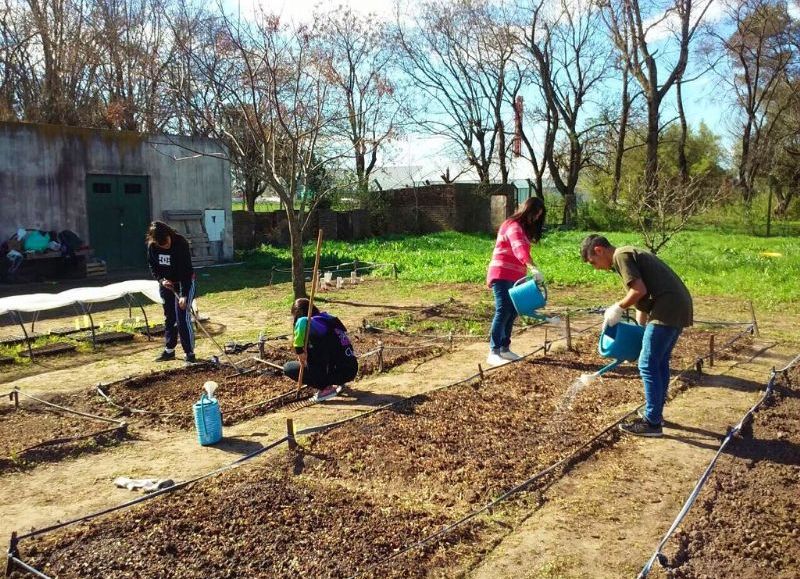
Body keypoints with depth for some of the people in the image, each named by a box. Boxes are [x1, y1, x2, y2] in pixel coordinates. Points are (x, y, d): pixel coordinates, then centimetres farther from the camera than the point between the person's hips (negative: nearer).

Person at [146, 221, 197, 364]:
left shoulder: (181, 243, -27)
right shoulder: (152, 246, -12)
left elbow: (186, 270, -27)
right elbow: (152, 265, 3)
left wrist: (184, 294, -31)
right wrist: (161, 279, -15)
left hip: (184, 283, -5)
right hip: (166, 284, 5)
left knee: (183, 318, -10)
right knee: (169, 318, 12)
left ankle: (190, 353, -3)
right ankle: (169, 350, 24)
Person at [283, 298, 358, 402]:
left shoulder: (310, 323, -9)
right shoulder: (330, 318, 14)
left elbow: (302, 322, -35)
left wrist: (299, 350, -23)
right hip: (352, 370, 7)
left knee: (288, 368, 5)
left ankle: (325, 388, -1)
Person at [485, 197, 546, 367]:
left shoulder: (524, 228, 18)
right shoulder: (514, 226, -16)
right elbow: (519, 249, -34)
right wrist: (533, 268, -48)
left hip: (514, 277, 10)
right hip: (502, 275, -10)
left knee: (512, 313, 9)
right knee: (503, 312, -14)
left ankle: (504, 349, 16)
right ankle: (493, 353, -14)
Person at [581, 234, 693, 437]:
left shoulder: (621, 255, -6)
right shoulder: (630, 254, 23)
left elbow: (639, 290, -18)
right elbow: (643, 298, 26)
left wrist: (618, 309, -4)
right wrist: (640, 329, 27)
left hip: (667, 309, -10)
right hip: (680, 306, 10)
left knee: (648, 365, -3)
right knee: (660, 362, 19)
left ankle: (652, 422, 3)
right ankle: (655, 411, 30)